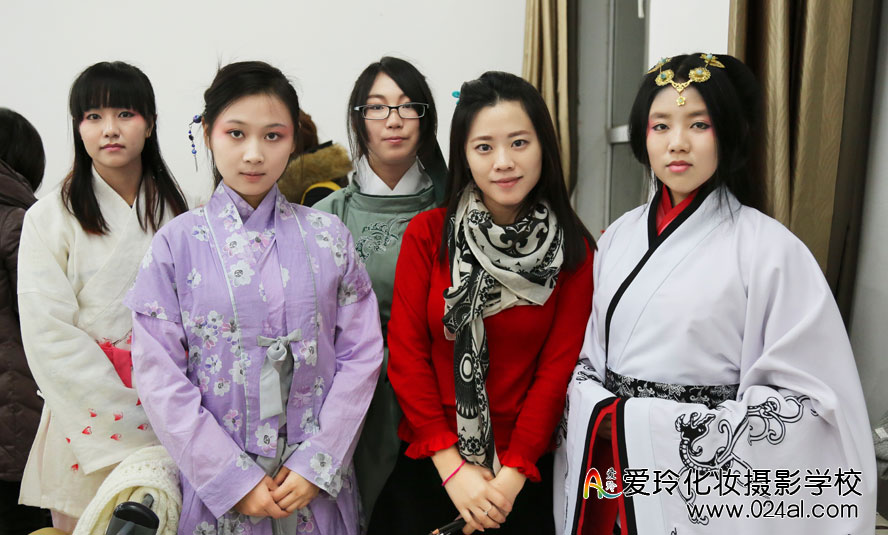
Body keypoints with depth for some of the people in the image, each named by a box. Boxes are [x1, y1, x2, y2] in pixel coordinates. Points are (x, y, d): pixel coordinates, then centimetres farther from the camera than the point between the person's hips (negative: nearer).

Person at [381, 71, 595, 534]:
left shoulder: (573, 249, -7)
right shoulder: (427, 233, -7)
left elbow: (558, 366, -8)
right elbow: (405, 352, -8)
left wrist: (512, 475, -14)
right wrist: (451, 465, -13)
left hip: (525, 470, 0)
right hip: (428, 463, 1)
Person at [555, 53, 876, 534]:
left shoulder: (770, 250, -13)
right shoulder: (620, 237, 2)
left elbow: (805, 400, -15)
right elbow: (585, 350, 8)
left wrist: (655, 426, -19)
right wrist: (600, 411, -12)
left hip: (702, 493, -4)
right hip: (607, 472, 4)